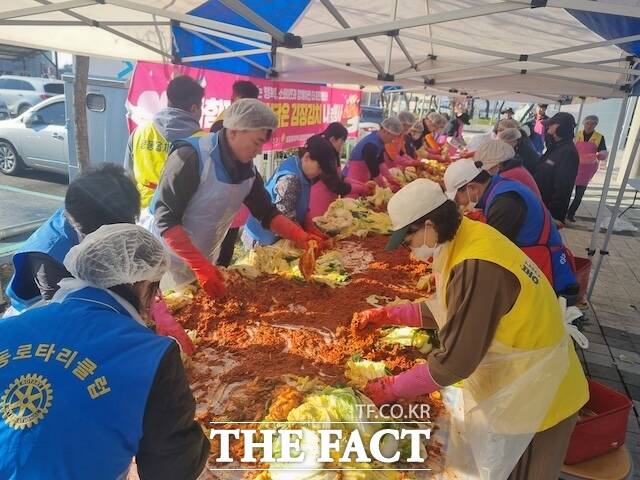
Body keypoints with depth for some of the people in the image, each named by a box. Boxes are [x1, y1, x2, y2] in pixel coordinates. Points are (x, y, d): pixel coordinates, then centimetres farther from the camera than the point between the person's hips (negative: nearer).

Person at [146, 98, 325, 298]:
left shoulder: (247, 169, -2)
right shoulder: (192, 157, -24)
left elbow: (267, 213, 4)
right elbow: (165, 219, -26)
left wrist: (300, 236, -14)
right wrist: (200, 265, -33)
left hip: (204, 262, 6)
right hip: (168, 261, -6)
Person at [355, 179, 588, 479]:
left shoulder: (476, 267, -34)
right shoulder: (467, 237, -5)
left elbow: (455, 361, -30)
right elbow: (449, 311, 8)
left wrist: (392, 388, -18)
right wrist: (389, 315, 4)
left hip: (532, 397, -8)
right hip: (513, 380, 8)